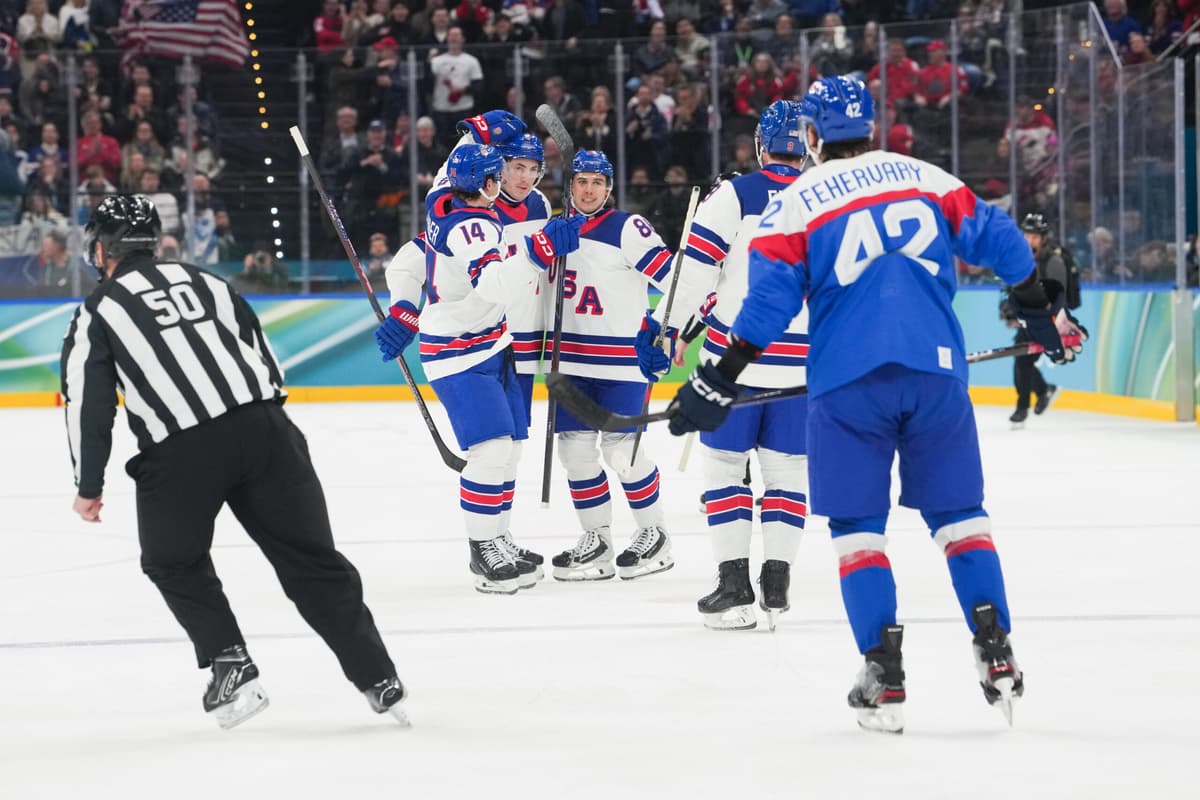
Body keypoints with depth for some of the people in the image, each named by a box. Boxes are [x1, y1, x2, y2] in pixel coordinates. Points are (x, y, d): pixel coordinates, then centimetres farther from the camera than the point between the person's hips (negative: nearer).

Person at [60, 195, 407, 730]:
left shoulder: (97, 314, 13)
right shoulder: (207, 284, 24)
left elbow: (88, 403, 7)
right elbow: (265, 358, 23)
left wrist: (89, 486, 17)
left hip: (179, 452, -3)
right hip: (264, 426, 3)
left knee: (175, 564, 22)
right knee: (313, 560, 10)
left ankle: (231, 667, 9)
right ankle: (378, 681, 8)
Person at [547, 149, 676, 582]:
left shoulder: (627, 229, -12)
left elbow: (673, 276, -18)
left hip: (622, 358, -6)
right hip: (572, 360, 6)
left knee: (621, 450, -7)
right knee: (574, 448, 5)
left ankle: (654, 534, 10)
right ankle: (596, 539, 16)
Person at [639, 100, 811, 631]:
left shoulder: (735, 195, -6)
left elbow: (696, 268, -9)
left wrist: (663, 327, 1)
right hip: (802, 362, 3)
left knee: (724, 463, 6)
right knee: (786, 468, 13)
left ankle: (733, 583, -1)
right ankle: (776, 582, 8)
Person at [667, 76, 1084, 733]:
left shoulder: (794, 203, 3)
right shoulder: (926, 178, 11)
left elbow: (767, 302, -3)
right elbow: (997, 240, 10)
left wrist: (718, 383, 1)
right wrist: (1039, 313, 23)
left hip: (847, 382, -2)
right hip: (936, 370, 2)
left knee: (857, 525, 7)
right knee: (958, 511, 13)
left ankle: (884, 677, -2)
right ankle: (995, 653, 2)